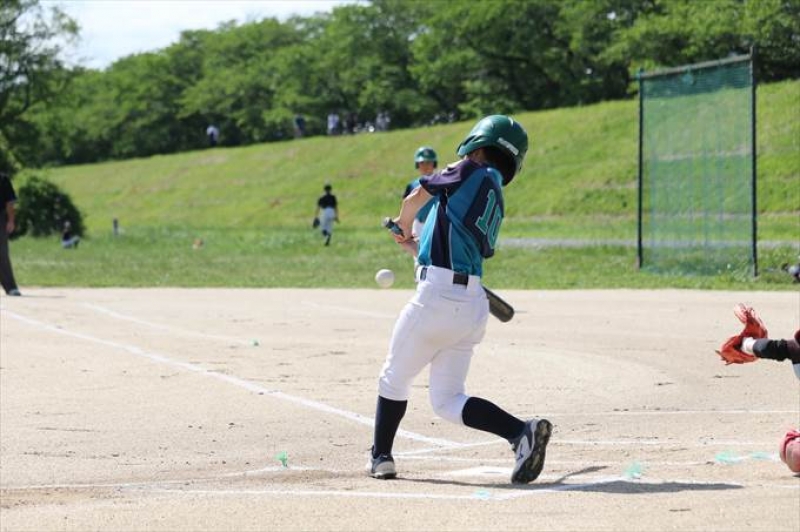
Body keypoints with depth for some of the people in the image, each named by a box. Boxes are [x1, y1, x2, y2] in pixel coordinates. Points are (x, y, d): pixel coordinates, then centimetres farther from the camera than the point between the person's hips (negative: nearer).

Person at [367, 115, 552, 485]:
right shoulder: (494, 204, 19)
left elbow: (413, 200, 5)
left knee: (394, 378, 13)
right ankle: (521, 431, -10)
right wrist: (415, 247, 34)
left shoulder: (472, 173, -2)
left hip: (437, 297, -7)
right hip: (473, 305, 7)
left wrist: (404, 228, 24)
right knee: (447, 401, 9)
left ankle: (380, 457, 22)